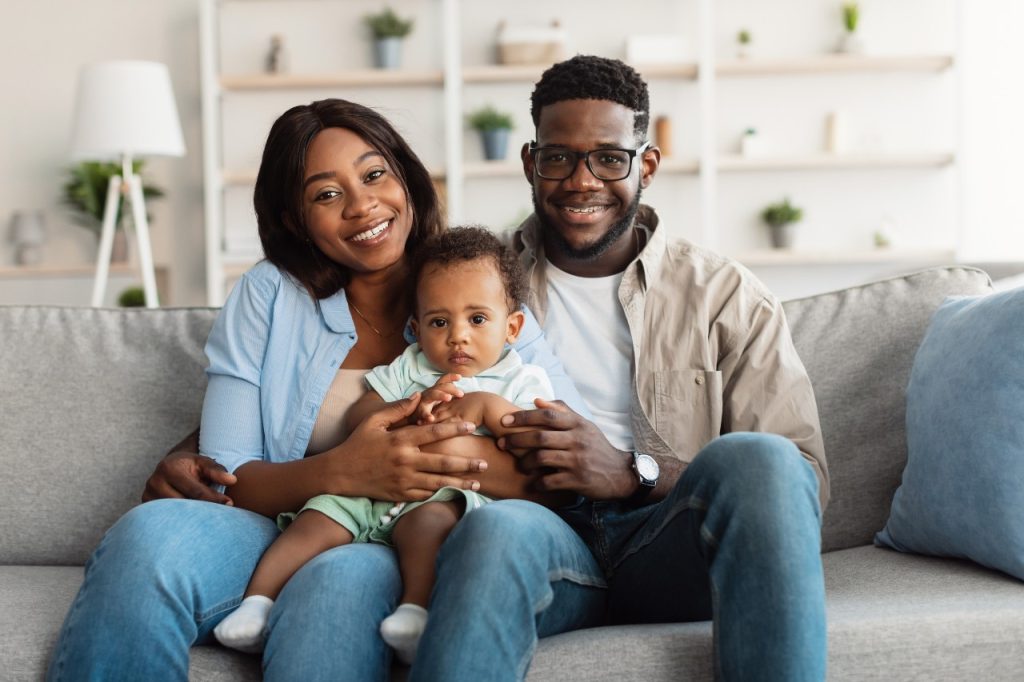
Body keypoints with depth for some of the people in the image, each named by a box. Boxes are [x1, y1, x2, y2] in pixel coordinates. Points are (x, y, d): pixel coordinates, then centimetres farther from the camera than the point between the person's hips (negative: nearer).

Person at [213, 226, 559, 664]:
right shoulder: (409, 368, 25)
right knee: (322, 517, -18)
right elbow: (355, 418, 14)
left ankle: (417, 609, -48)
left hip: (443, 493, -4)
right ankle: (257, 599, -20)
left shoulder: (522, 380, 15)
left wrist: (484, 405, -9)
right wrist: (414, 408, -2)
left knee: (429, 517, -36)